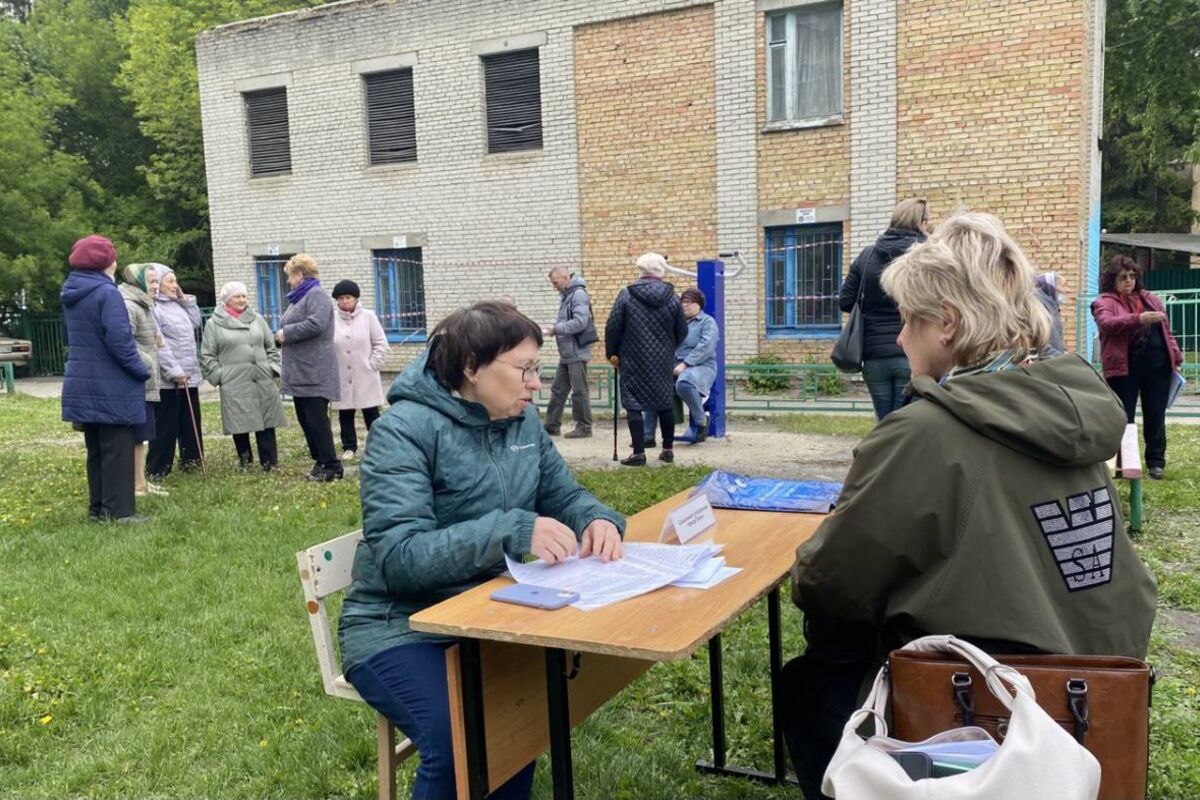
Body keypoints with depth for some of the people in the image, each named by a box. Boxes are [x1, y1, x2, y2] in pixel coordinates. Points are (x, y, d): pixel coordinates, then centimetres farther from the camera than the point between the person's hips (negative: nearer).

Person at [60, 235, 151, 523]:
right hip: (112, 386, -8)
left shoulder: (70, 294, 11)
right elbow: (119, 340, -21)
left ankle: (98, 508, 21)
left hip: (82, 384, 8)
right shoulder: (106, 293, -16)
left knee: (96, 450, 15)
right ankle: (118, 511, 0)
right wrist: (142, 371, -10)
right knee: (117, 450, -2)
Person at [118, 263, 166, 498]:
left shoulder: (144, 306, 19)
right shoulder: (128, 307, -16)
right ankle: (137, 485, 0)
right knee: (137, 435, -6)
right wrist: (147, 364, -18)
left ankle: (141, 481, 23)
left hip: (147, 382, 11)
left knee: (141, 435, 15)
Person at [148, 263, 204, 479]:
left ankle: (190, 460, 27)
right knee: (165, 425, -2)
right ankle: (157, 470, 5)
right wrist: (174, 371, -23)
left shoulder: (177, 305, 14)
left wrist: (186, 300, 12)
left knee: (191, 421, 15)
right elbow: (158, 345, -20)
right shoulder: (153, 308, -13)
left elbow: (196, 323, 23)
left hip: (189, 375, 8)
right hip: (168, 378, -8)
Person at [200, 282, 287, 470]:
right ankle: (245, 458, 17)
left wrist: (272, 368, 6)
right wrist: (219, 375, -4)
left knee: (266, 421, 1)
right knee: (240, 423, 1)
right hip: (234, 384, -2)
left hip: (263, 381, 3)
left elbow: (271, 347, 17)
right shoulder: (214, 324, 3)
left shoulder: (257, 320, 13)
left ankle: (269, 461, 6)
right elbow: (207, 356, 3)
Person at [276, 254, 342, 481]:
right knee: (305, 420, 12)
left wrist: (286, 333, -15)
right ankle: (320, 462, 19)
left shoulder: (316, 295, -11)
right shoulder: (298, 298, 20)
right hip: (300, 373, 10)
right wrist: (280, 337, 5)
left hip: (314, 373, -10)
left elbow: (316, 324, -25)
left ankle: (332, 466, -2)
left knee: (317, 420, -8)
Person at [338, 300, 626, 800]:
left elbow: (564, 496, 11)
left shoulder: (523, 421, 3)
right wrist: (511, 530, -38)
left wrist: (598, 519, -14)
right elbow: (400, 557, -27)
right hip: (400, 625, -6)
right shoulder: (405, 430, -18)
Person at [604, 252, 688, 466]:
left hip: (634, 361, -3)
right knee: (665, 403, 14)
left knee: (634, 404, 2)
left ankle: (638, 453, -1)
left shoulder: (626, 295, -7)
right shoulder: (671, 297, 0)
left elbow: (612, 328, -5)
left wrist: (612, 353, 10)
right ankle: (668, 449, 21)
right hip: (663, 362, 3)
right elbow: (682, 332, 6)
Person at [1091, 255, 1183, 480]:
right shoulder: (1104, 302, -1)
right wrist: (1138, 319, -35)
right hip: (1124, 368, -4)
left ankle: (1156, 461, 16)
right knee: (1124, 418, 2)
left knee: (1155, 415, 8)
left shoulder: (1150, 298, 16)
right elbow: (1107, 323, -23)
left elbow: (1166, 330, 18)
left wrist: (1175, 357, 10)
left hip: (1158, 365, 4)